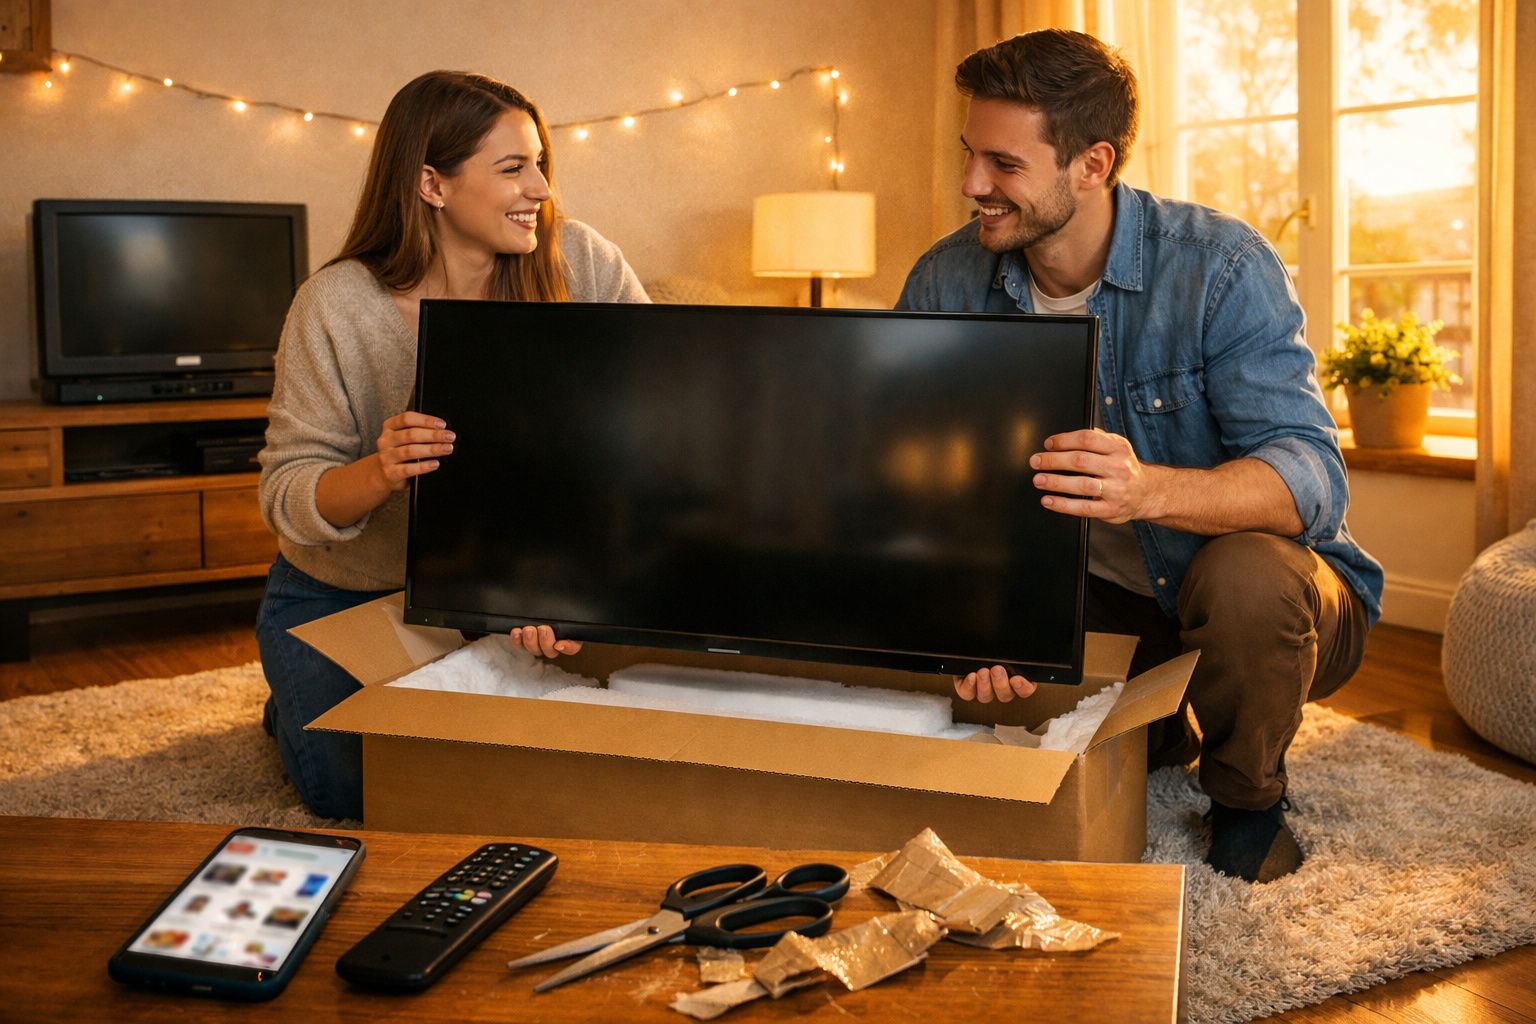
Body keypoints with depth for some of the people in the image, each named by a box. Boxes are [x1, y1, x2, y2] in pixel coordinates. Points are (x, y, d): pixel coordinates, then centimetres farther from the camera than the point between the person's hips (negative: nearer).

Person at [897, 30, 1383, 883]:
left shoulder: (1222, 267, -21)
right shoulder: (946, 284, -9)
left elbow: (1312, 477, -30)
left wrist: (1149, 490, -51)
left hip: (1263, 599, -4)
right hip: (1095, 602, 5)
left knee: (1243, 573, -37)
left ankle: (1249, 802, -3)